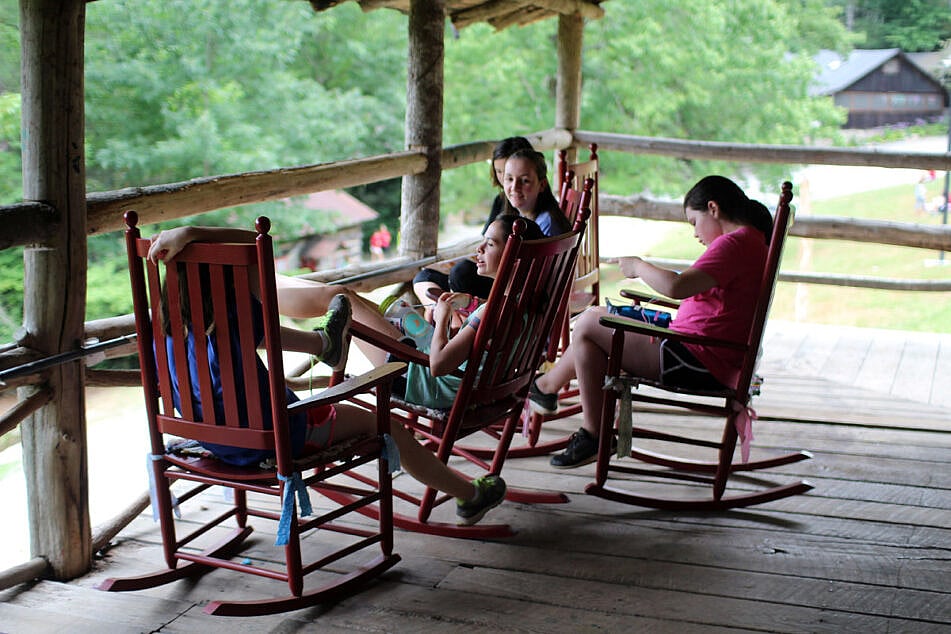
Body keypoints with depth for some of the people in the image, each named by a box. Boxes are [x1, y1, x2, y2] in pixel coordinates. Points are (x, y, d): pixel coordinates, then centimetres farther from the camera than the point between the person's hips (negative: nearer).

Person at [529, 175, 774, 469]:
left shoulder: (734, 243, -16)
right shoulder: (753, 242, 16)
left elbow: (676, 287, -28)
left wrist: (638, 266, -10)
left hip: (697, 362, -11)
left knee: (588, 326, -5)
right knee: (593, 318, 14)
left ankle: (546, 386, 16)